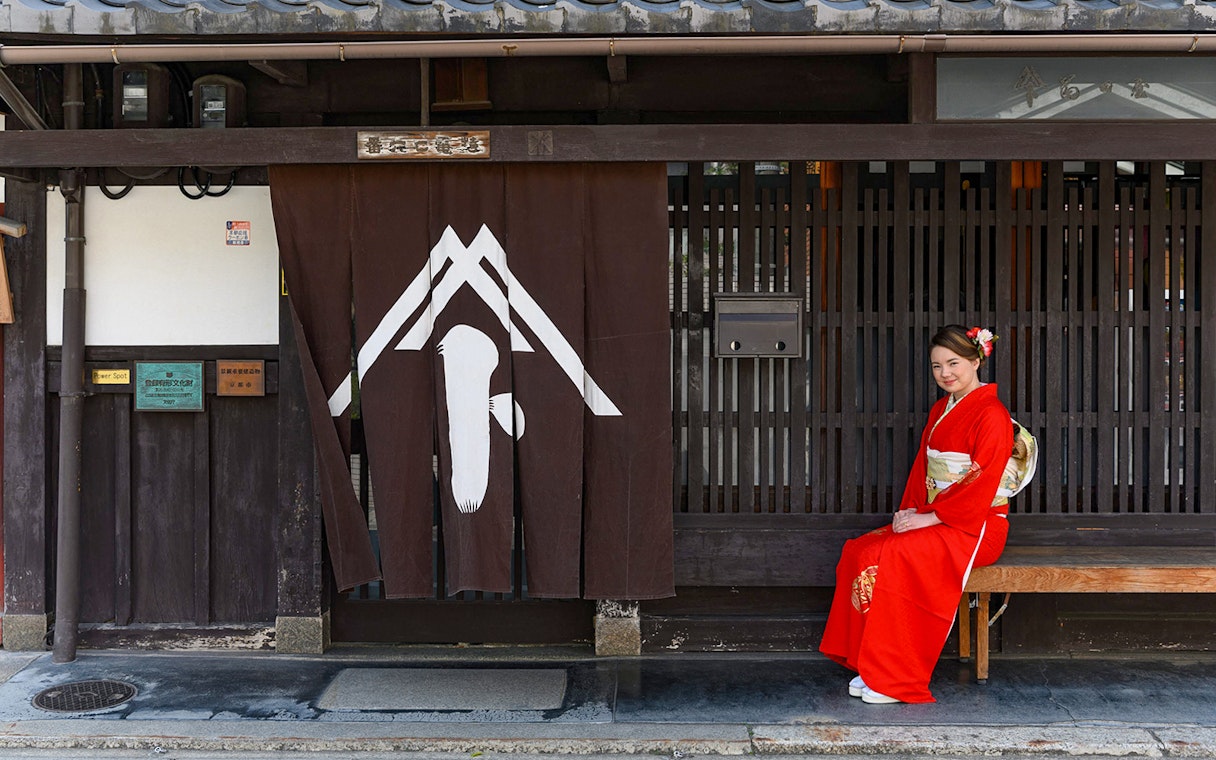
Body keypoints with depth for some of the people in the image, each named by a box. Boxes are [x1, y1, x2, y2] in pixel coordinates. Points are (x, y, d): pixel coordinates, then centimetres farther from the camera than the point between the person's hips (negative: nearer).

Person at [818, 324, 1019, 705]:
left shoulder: (991, 416, -10)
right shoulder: (939, 411, 16)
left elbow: (979, 485, -16)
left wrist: (930, 517, -18)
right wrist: (910, 509, -1)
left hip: (977, 527, -8)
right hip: (932, 521, 8)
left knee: (890, 557, -30)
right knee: (858, 550, -15)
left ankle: (897, 679, -21)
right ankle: (871, 666, -11)